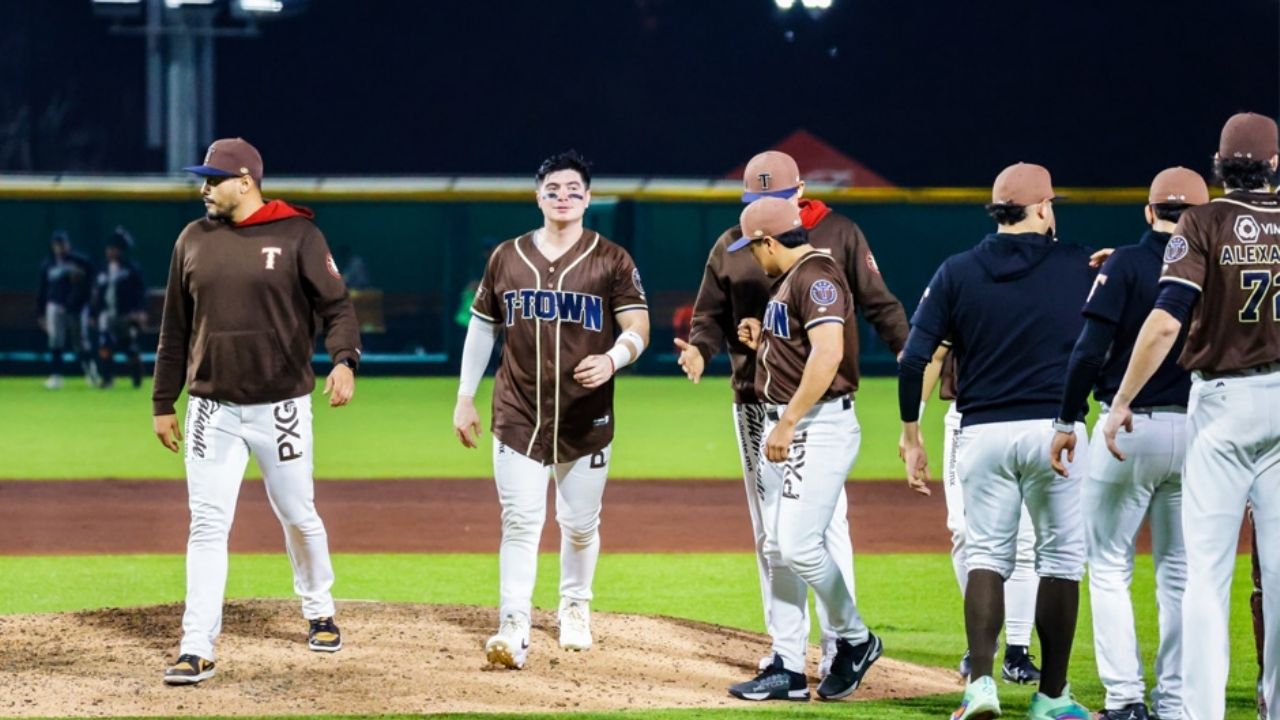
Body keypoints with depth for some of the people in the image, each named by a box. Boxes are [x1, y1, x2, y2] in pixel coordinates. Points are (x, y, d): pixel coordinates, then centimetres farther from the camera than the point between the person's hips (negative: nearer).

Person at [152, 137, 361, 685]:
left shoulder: (297, 235, -4)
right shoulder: (193, 240, 7)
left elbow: (337, 305, -8)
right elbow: (175, 328, 13)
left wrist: (343, 360, -27)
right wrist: (163, 403, 13)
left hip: (281, 407, -2)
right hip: (212, 409, 3)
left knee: (297, 515, 9)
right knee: (207, 526, -4)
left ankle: (319, 613, 33)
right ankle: (197, 649, -6)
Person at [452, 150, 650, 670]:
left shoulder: (611, 260, -1)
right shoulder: (506, 258, 6)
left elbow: (637, 326, -7)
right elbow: (481, 328, 14)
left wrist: (613, 358, -29)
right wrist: (465, 398, 12)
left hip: (586, 421, -1)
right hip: (518, 416, 1)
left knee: (579, 524, 10)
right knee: (520, 523, -8)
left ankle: (575, 609, 33)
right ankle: (513, 629, -12)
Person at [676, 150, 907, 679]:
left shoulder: (839, 235, 1)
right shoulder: (731, 247, 8)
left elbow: (878, 300, 1)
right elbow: (711, 316, 9)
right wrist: (699, 349, -13)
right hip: (756, 403, 3)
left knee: (828, 520, -8)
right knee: (769, 528, 7)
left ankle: (837, 645, -4)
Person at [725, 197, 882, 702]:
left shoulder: (816, 277, -15)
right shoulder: (790, 279, 17)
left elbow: (827, 353, -28)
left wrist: (788, 423, -27)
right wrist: (764, 341, 13)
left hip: (819, 426, -11)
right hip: (782, 427, 11)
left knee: (799, 543, -14)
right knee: (778, 548, 8)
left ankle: (855, 641, 6)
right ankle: (788, 670, 10)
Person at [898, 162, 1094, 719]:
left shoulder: (957, 272, 3)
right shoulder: (1078, 267, 1)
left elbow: (914, 359, -2)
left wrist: (911, 437, 4)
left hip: (983, 433, 1)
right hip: (1056, 428, -1)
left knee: (987, 554, 9)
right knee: (1061, 556, 8)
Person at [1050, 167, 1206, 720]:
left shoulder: (1126, 264, -7)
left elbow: (1091, 350, -13)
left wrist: (1066, 421, -6)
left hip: (1129, 427, -4)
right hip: (1196, 433, 4)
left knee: (1109, 565, 4)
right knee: (1181, 572, 12)